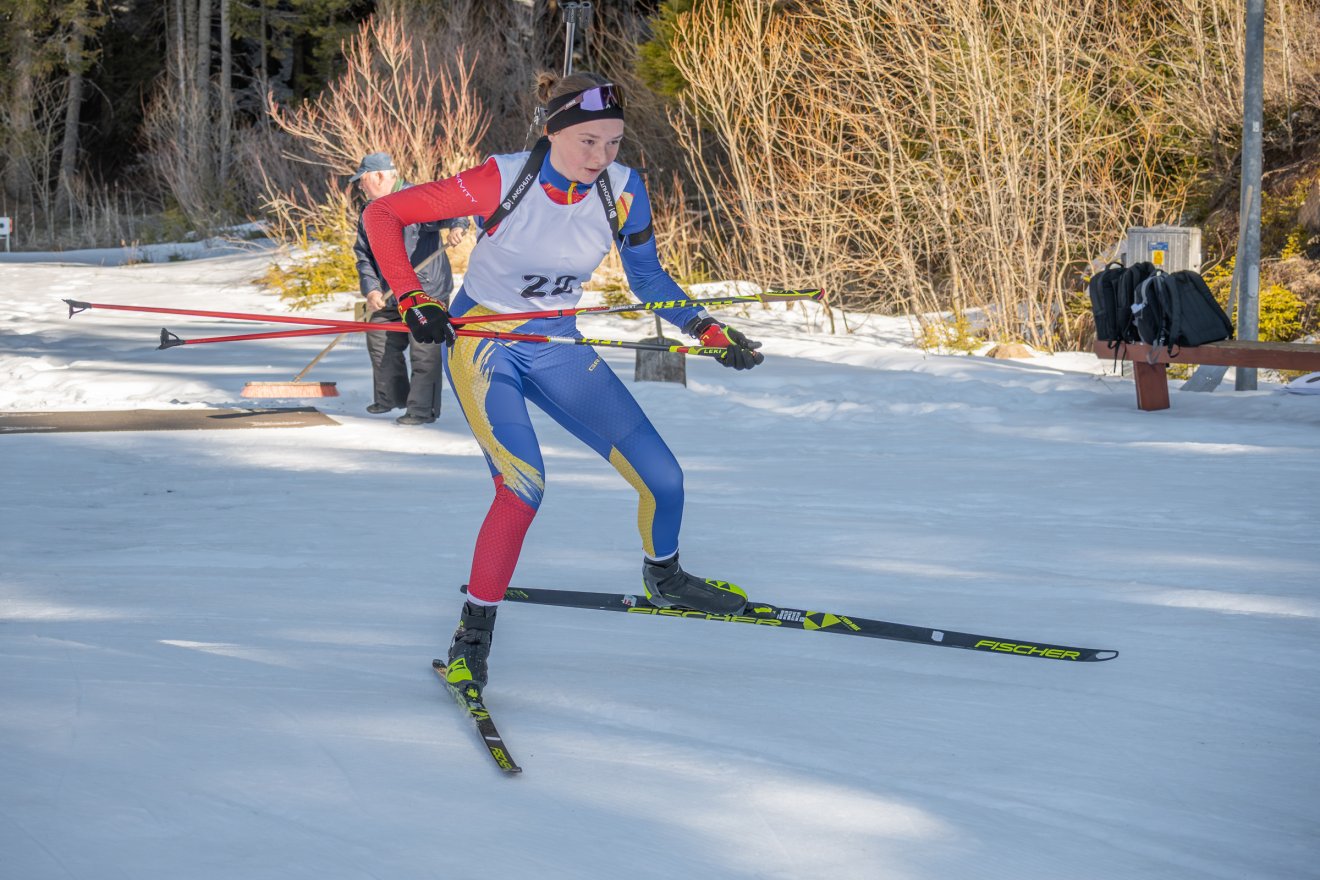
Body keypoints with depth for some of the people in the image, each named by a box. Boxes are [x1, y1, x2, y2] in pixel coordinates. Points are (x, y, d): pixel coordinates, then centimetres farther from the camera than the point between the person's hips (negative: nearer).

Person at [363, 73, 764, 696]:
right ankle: (474, 633, -9)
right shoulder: (503, 182, -24)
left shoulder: (622, 190, -12)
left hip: (558, 349, 4)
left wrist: (711, 331, -7)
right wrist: (412, 300, -29)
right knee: (524, 485, -27)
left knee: (662, 478, -2)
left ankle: (663, 578, 30)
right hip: (483, 344, -4)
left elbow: (648, 280, 4)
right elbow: (382, 214, -20)